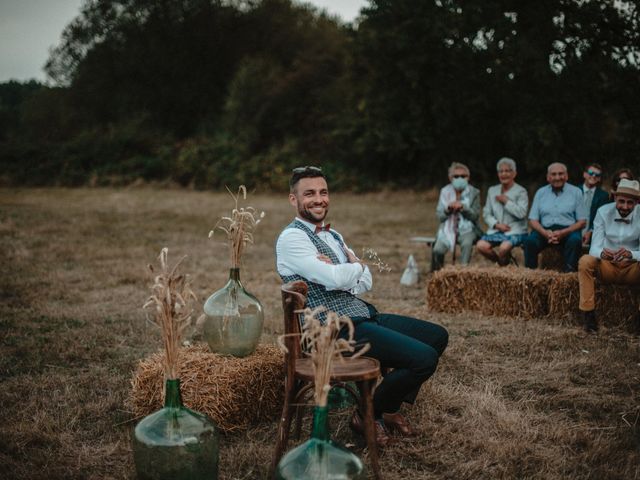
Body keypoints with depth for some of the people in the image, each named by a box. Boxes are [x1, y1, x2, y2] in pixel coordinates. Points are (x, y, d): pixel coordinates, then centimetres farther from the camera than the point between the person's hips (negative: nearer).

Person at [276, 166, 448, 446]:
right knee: (424, 358, -20)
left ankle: (390, 408, 22)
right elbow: (336, 279, -23)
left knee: (437, 336, 15)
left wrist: (343, 273, -12)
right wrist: (357, 265, -1)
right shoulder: (291, 238, -11)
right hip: (337, 329, -10)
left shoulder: (332, 235, 18)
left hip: (363, 314, 10)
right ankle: (367, 416, 1)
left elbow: (366, 282, 10)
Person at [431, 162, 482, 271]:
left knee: (467, 243, -36)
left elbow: (475, 216, -2)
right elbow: (439, 216, 6)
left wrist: (463, 208, -19)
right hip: (448, 229, 1)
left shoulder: (474, 192, 2)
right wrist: (448, 209, -15)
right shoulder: (445, 191, 6)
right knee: (437, 251, -24)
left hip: (467, 230, -1)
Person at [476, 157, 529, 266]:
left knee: (504, 247, -35)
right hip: (496, 230, 5)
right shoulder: (492, 190, 16)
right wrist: (496, 224, -6)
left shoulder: (521, 191, 1)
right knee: (480, 245, -23)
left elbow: (521, 213, -14)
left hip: (515, 231, -4)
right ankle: (500, 262, 3)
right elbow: (486, 213, 12)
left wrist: (506, 201, -9)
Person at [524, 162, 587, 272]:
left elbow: (582, 221, 3)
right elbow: (533, 220, 9)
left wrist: (563, 233, -15)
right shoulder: (541, 192, 15)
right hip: (545, 230, 1)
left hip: (568, 230, -1)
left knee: (575, 240, -34)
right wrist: (545, 233, -14)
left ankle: (568, 272, -28)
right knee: (530, 240, -29)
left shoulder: (575, 192, 9)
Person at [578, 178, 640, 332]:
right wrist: (602, 253, -39)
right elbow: (595, 247, -14)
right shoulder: (603, 212, -8)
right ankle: (588, 313, -23)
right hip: (607, 266, 0)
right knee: (585, 261, -29)